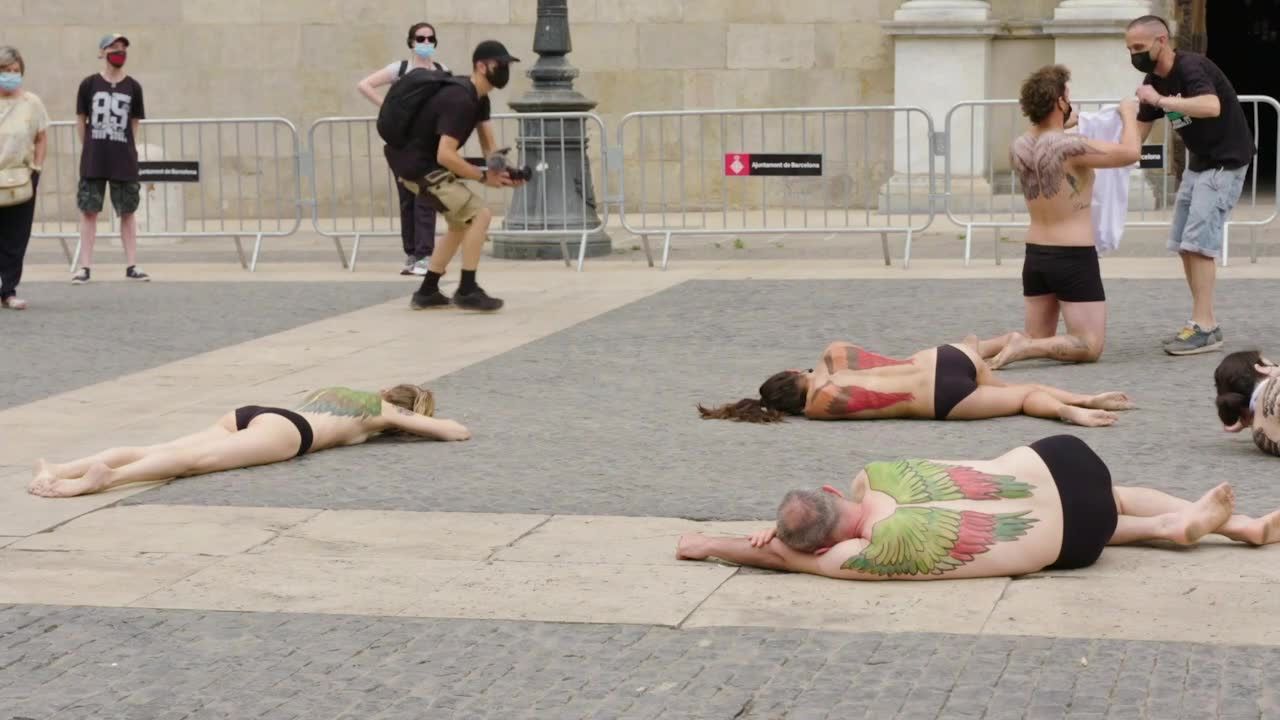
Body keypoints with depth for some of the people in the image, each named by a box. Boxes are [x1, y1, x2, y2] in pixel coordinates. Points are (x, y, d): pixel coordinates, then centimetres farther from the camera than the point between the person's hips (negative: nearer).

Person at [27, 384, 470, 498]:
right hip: (285, 429, -6)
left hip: (249, 414, 6)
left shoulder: (342, 393, 43)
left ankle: (60, 470, -34)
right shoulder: (387, 413, 25)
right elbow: (458, 432, 27)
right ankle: (104, 478, -53)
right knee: (196, 459, -29)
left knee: (159, 449, -14)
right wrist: (410, 427, 47)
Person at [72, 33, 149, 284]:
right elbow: (81, 120, 6)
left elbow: (135, 123, 10)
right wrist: (92, 149, 7)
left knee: (128, 212, 4)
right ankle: (85, 266, 5)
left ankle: (131, 265, 9)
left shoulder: (133, 87, 3)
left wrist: (127, 150, 5)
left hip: (124, 160, 1)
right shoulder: (89, 84, -1)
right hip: (93, 161, -1)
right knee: (89, 210, 1)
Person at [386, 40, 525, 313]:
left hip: (422, 162, 11)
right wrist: (484, 177, -22)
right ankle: (467, 291, -5)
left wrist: (506, 171, -14)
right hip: (418, 165, -11)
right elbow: (445, 155, -31)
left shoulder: (478, 98, 7)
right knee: (479, 215, -14)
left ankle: (427, 292, 24)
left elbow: (489, 147, 5)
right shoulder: (460, 101, -25)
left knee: (463, 221, 21)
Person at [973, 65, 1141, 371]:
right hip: (1074, 258, -7)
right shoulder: (1070, 146, -20)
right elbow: (1130, 153, -16)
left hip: (1035, 255, 7)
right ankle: (1021, 347, -20)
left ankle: (975, 349, -6)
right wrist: (1128, 114, 0)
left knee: (1038, 339, 19)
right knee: (1090, 347, 0)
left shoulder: (1018, 147, 1)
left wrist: (1062, 127, 26)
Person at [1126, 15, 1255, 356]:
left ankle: (1206, 327, -14)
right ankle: (1203, 323, 14)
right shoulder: (1154, 81, 4)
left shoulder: (1191, 68, -22)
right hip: (1198, 163, 9)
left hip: (1226, 162, -9)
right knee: (1184, 245, 8)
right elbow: (1138, 133, 10)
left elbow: (1212, 106, -42)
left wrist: (1161, 100, -38)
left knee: (1198, 242, -15)